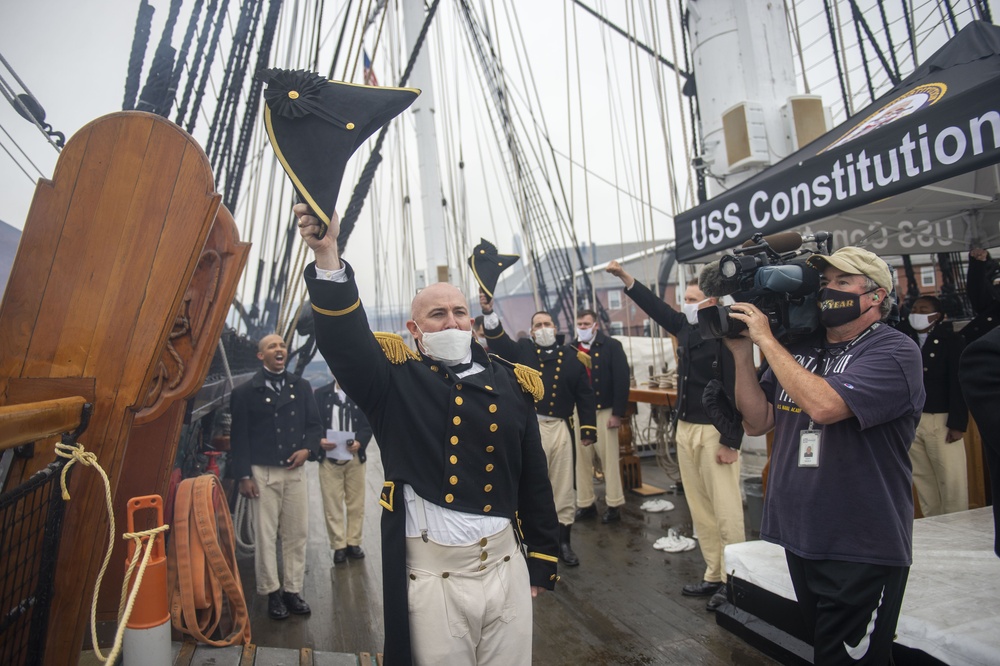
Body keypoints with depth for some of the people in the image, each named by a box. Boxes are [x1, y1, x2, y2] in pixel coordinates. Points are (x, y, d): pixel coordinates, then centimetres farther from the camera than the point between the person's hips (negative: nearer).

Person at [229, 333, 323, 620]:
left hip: (294, 470, 3)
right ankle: (273, 593, 17)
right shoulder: (245, 391, 0)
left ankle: (293, 590, 20)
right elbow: (239, 436, -2)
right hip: (262, 472, -3)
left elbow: (315, 424, 12)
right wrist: (244, 476, -7)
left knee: (296, 533, 8)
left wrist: (307, 448, -7)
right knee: (266, 535, 4)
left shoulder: (301, 387, 9)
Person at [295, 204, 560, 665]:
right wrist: (326, 253, -36)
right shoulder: (396, 380, -4)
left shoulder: (510, 383, 3)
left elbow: (534, 478, 8)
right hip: (432, 573, -2)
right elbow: (345, 338, -23)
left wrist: (541, 560, 12)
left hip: (507, 566, 3)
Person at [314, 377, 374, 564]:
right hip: (329, 458, -1)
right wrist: (319, 440, -17)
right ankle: (339, 546, 13)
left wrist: (359, 442, -17)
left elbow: (368, 425, 1)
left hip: (355, 457, 1)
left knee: (356, 503, 7)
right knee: (332, 504, 3)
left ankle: (353, 543, 19)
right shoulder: (321, 394, 4)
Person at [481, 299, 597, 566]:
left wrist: (588, 428, 5)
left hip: (560, 427, 2)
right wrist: (489, 313, -28)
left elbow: (584, 394, 8)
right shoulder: (522, 351, 5)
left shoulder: (570, 356, 7)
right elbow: (498, 341, -13)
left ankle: (563, 540, 26)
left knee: (563, 487, 11)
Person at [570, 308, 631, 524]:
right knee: (581, 459, 10)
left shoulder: (611, 346, -5)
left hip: (604, 410, -3)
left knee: (609, 459, 5)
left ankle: (614, 505, 16)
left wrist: (618, 413, -12)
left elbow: (622, 380, -8)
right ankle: (585, 504, 22)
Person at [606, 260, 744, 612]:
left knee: (726, 511, -2)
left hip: (715, 432, -8)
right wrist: (625, 278, 14)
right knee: (700, 509, 13)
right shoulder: (686, 327, 9)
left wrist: (731, 442, -18)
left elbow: (736, 392, -17)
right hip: (685, 429, 8)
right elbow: (657, 307, 19)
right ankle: (713, 575, 24)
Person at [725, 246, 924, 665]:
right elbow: (758, 422, 1)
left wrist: (766, 339, -22)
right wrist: (742, 353, -10)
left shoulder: (894, 352, -14)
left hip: (860, 549, -6)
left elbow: (823, 405, -31)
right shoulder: (799, 347, 5)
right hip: (799, 536, 7)